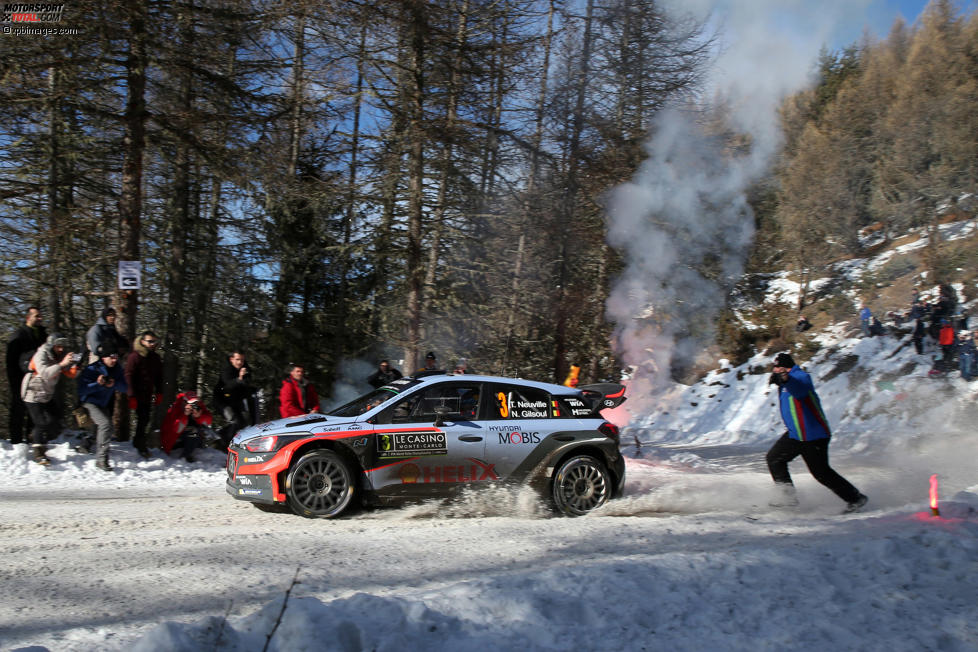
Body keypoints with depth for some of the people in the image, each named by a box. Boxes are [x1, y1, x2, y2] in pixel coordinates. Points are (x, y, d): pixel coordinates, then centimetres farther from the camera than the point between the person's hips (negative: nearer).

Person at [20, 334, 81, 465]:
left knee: (55, 425, 3)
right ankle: (39, 454, -1)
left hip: (49, 395, 7)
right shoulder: (40, 356, -17)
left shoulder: (60, 356, 2)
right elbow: (45, 373, -34)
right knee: (42, 423, -11)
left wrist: (75, 364, -21)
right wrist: (61, 364, -43)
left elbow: (70, 375, -2)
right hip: (34, 395, -7)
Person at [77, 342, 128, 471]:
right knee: (105, 423, -25)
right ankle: (102, 459, -22)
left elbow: (124, 388, -5)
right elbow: (82, 389, -24)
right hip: (90, 402, -7)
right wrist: (98, 384, -38)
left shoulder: (117, 369, -3)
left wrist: (114, 384, -25)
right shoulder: (92, 370, -19)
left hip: (105, 403, 7)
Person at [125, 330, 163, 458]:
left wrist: (159, 393, 13)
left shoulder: (155, 358, 12)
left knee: (145, 419, 8)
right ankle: (141, 446, 3)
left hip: (148, 395, 6)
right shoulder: (134, 356, -8)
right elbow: (129, 376, -11)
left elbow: (159, 377, 20)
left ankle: (138, 442, 25)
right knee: (142, 418, -8)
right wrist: (132, 396, -15)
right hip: (138, 395, -6)